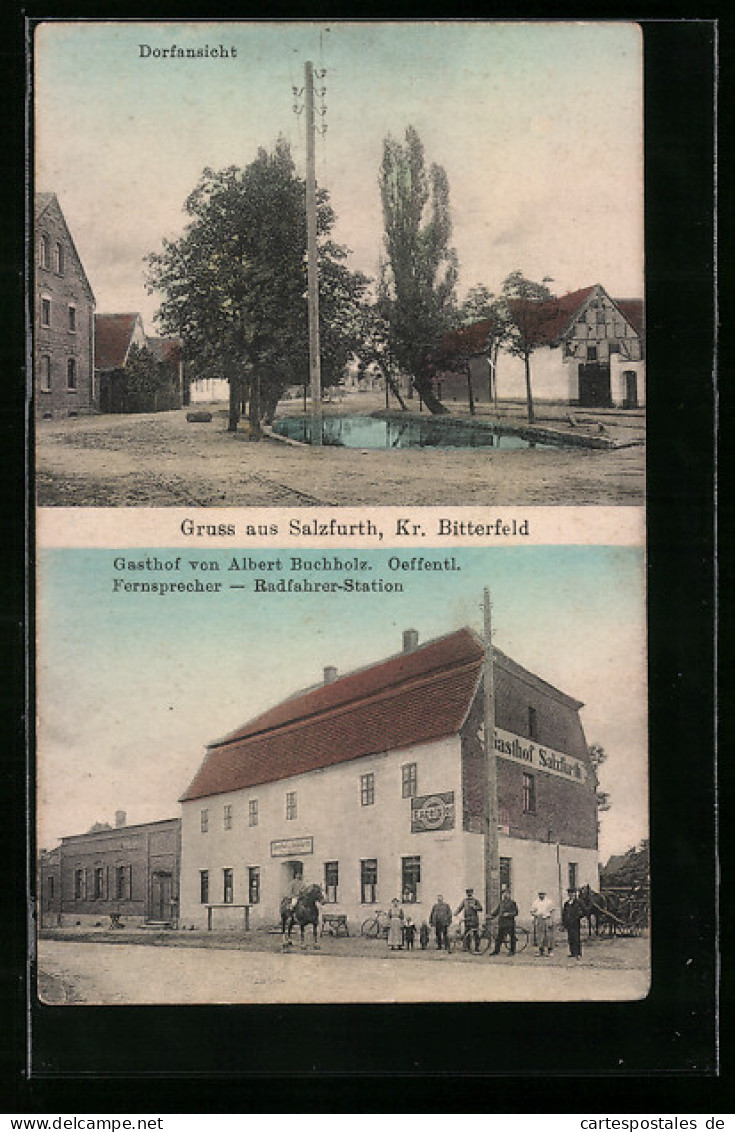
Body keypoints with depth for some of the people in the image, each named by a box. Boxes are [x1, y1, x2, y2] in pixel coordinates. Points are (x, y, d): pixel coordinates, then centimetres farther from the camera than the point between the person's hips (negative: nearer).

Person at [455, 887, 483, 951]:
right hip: (467, 919, 3)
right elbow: (460, 907, 8)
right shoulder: (464, 901, 13)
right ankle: (466, 947, 8)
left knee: (476, 933, -3)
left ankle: (477, 947, 3)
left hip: (474, 919, -3)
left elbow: (480, 908, -4)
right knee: (467, 934, 3)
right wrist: (456, 913, -9)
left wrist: (474, 906, -17)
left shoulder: (475, 900, 2)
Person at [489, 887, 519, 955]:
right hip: (502, 922, 5)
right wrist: (491, 915, 4)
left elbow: (515, 912, -6)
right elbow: (497, 910, 18)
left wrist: (508, 914, -19)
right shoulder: (501, 902, 14)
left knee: (512, 937, 2)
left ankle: (512, 951, 11)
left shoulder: (512, 902, -3)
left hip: (510, 922, -5)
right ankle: (496, 950, 9)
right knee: (498, 937, 4)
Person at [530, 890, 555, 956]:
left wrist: (551, 921, -9)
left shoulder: (548, 902, 2)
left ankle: (549, 951, -1)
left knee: (549, 936, -5)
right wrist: (537, 914, -12)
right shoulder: (535, 902, 10)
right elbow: (532, 912, 10)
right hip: (538, 921, 2)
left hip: (547, 920, -2)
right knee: (539, 937, 1)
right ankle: (540, 951, 7)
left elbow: (552, 911, 0)